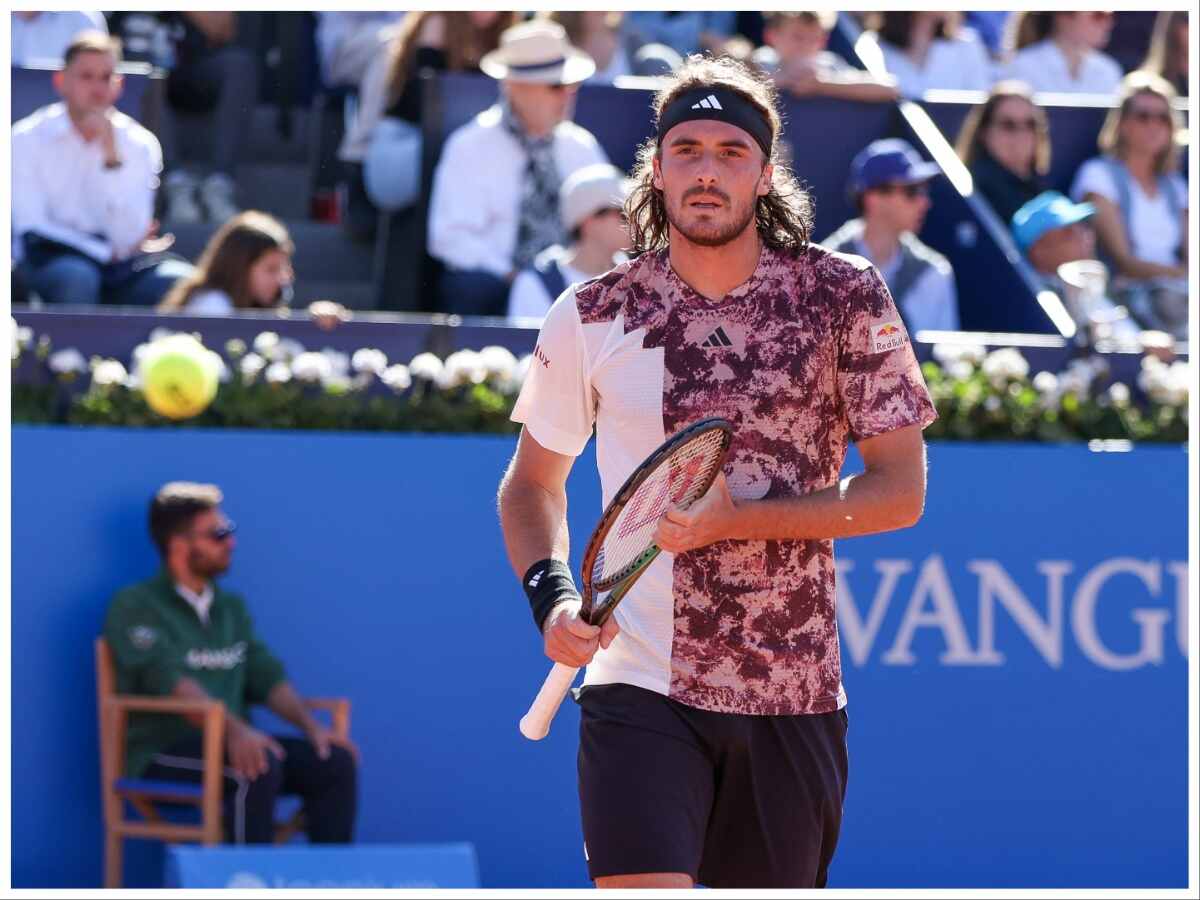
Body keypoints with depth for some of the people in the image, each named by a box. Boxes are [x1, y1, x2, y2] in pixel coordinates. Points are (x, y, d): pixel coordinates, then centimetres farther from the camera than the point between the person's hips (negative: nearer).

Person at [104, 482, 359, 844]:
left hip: (229, 746, 7)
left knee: (335, 762, -14)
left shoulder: (231, 608, 19)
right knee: (259, 765, -34)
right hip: (162, 754, -7)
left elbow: (267, 676, 13)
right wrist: (235, 730, -34)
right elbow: (170, 680, -20)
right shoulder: (135, 607, -5)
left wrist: (311, 726, -6)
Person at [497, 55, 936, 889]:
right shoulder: (592, 316, 1)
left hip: (794, 688, 1)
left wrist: (738, 519, -15)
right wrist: (550, 595, -5)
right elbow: (532, 482, 15)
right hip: (637, 686, -1)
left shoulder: (846, 297, -1)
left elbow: (900, 491, -3)